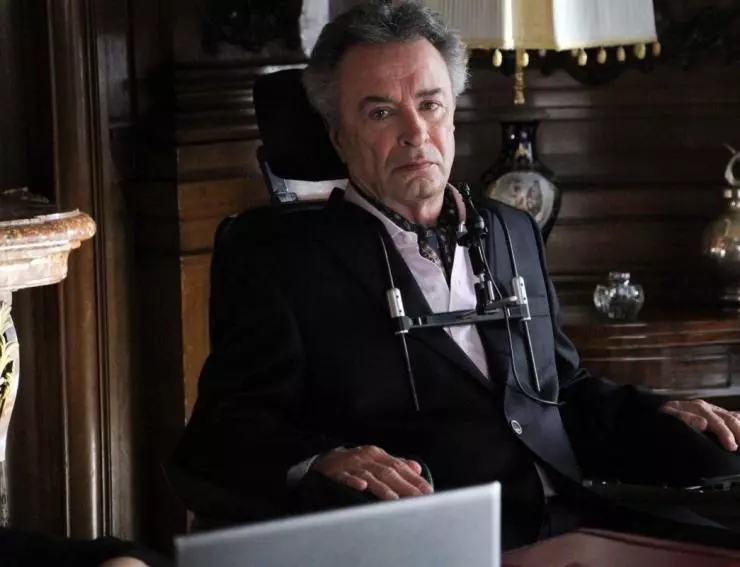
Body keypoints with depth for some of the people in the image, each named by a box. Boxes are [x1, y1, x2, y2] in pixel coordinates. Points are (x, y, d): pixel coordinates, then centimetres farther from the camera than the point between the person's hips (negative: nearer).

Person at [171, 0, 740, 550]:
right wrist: (319, 465, -27)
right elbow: (217, 443, -6)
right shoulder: (284, 270, 2)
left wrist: (659, 419, 8)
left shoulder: (514, 233, 21)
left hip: (566, 532, 3)